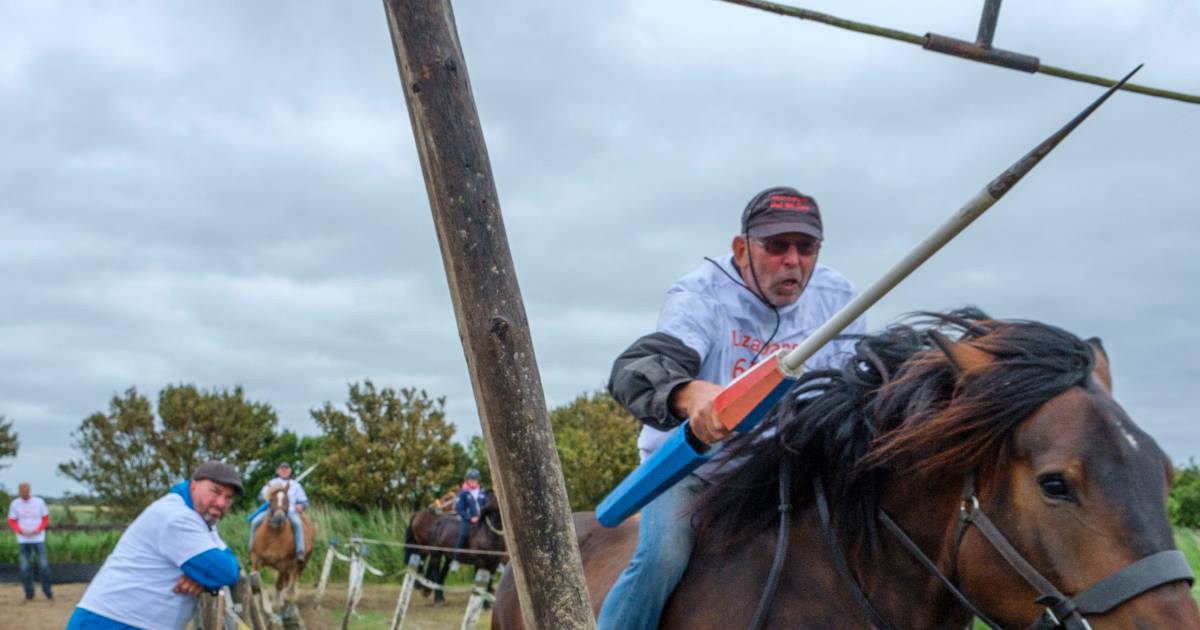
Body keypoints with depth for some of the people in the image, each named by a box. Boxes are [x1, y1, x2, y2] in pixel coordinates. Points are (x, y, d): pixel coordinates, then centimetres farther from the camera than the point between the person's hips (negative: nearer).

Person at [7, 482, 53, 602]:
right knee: (25, 567, 1)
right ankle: (29, 594, 9)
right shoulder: (15, 504, 2)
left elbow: (46, 518, 8)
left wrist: (38, 529, -10)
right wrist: (21, 531, -11)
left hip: (38, 538, -1)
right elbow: (12, 521, 7)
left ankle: (47, 591, 8)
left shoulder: (39, 502, 2)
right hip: (23, 540, 1)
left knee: (43, 565, -5)